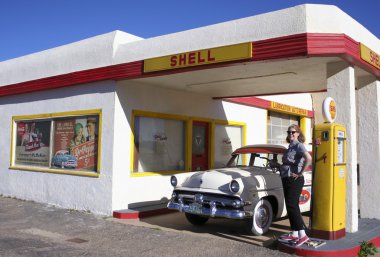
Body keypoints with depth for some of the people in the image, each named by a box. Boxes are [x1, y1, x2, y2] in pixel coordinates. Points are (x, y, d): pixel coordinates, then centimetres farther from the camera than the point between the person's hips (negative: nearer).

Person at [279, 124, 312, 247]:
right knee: (290, 207, 12)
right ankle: (294, 234, 20)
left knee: (292, 206, -11)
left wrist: (300, 173, -22)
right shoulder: (290, 146, 15)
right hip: (286, 180, 9)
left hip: (294, 180, -9)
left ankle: (302, 234, -7)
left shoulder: (299, 145, -12)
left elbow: (308, 158, -29)